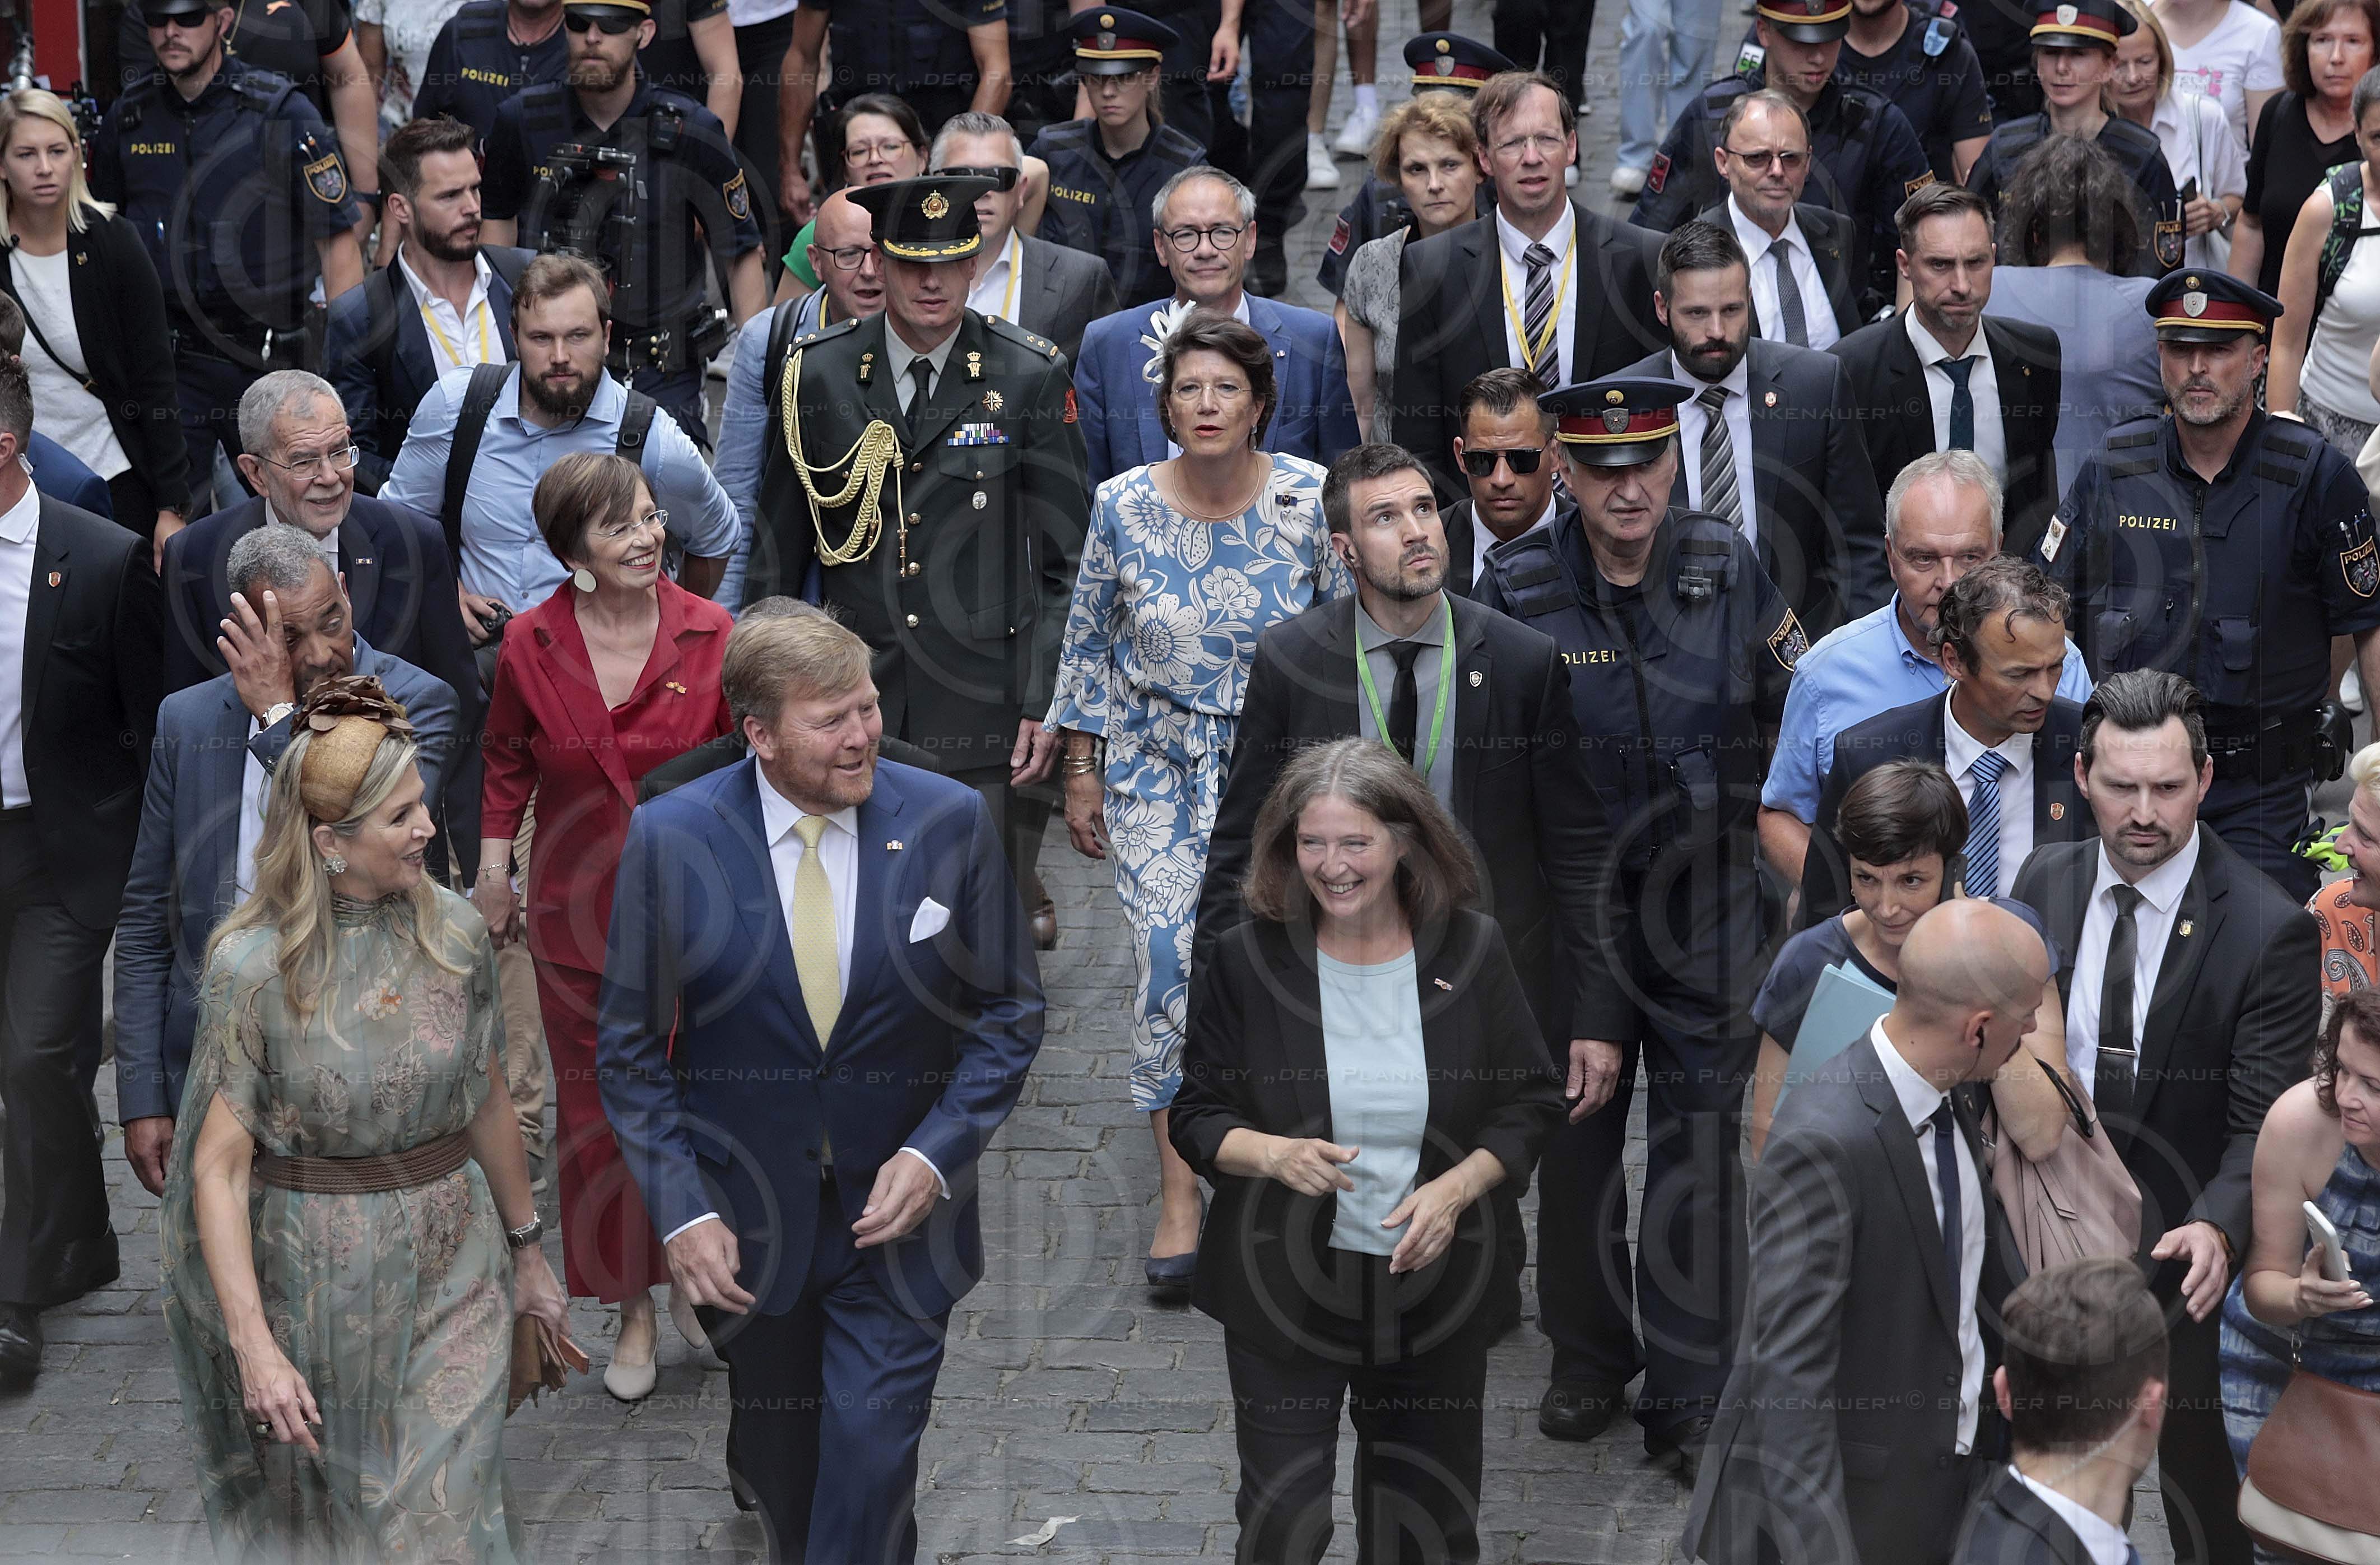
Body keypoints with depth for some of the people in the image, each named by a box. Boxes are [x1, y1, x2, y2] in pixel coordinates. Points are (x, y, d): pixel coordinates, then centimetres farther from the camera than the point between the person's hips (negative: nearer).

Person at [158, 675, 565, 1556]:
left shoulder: (454, 933, -4)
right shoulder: (254, 965, -15)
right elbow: (219, 1164, -15)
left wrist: (526, 1251, 16)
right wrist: (253, 1347, -21)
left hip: (451, 1277, 3)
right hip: (312, 1284, -2)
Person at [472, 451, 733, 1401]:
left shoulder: (712, 637, -8)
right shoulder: (530, 647, -6)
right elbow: (508, 761, 12)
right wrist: (493, 860, 7)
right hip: (578, 916, 1)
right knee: (598, 1106, 10)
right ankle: (634, 1310, 24)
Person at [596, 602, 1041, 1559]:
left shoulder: (950, 821, -9)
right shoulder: (670, 837, -10)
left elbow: (1010, 1013, 0)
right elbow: (628, 1047, -3)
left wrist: (935, 1156, -12)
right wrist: (681, 1211, -12)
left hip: (899, 1209, -1)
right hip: (744, 1223, 1)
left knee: (870, 1468, -8)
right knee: (780, 1463, 18)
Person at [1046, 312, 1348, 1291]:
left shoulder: (1310, 500, -9)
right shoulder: (1123, 507, -7)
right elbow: (1089, 643, 3)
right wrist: (1082, 772, 4)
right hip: (1157, 765, 0)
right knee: (1168, 960, -9)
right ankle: (1180, 1192, -3)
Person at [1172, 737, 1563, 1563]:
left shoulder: (1471, 948, -3)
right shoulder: (1249, 956, -6)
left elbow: (1531, 1105, 2)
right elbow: (1195, 1117, 0)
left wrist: (1457, 1186, -15)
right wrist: (1274, 1154, -21)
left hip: (1435, 1291, 2)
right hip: (1284, 1292, -1)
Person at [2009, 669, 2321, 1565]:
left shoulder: (2268, 929, -18)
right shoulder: (2046, 883, -3)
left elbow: (2264, 1123, -20)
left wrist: (2218, 1230, -36)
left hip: (2185, 1252, -4)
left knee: (2201, 1480, 9)